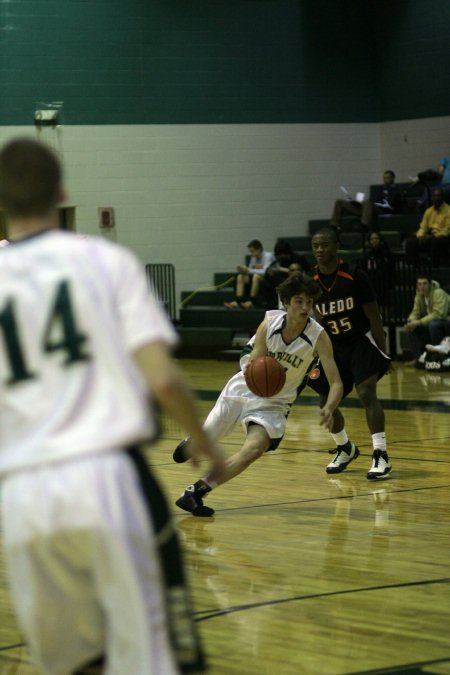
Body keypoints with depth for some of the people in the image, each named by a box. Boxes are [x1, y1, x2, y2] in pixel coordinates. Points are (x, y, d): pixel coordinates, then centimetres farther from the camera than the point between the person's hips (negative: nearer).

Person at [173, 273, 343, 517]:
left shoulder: (318, 336, -22)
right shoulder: (269, 325, -21)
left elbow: (336, 382, -25)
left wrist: (328, 409, -46)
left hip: (274, 403, -1)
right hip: (244, 389, 1)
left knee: (254, 449, -27)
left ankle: (196, 491, -18)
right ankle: (189, 444, 55)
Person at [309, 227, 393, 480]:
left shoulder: (355, 276, -18)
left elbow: (374, 317, -11)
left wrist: (383, 355, -10)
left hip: (361, 341, -5)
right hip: (333, 347, 5)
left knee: (367, 392, -23)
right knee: (326, 403, 7)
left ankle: (381, 456, -24)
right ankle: (346, 449, 34)